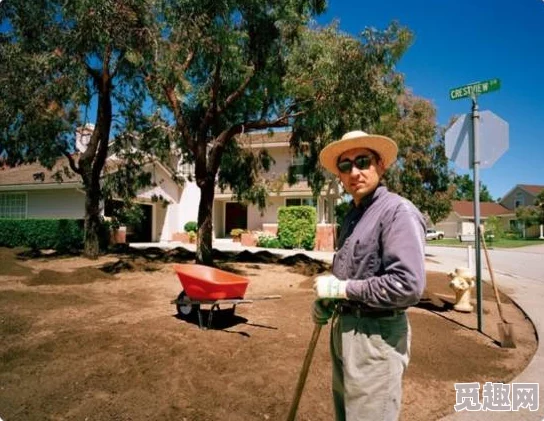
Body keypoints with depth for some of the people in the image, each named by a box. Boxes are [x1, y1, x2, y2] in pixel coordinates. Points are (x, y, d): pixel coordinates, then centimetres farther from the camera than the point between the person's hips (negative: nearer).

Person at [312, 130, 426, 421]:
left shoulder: (398, 210, -18)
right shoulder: (353, 214, 11)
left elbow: (408, 286, -27)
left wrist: (342, 289, -20)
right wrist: (328, 301, 5)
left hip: (376, 334, -9)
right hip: (344, 328, 9)